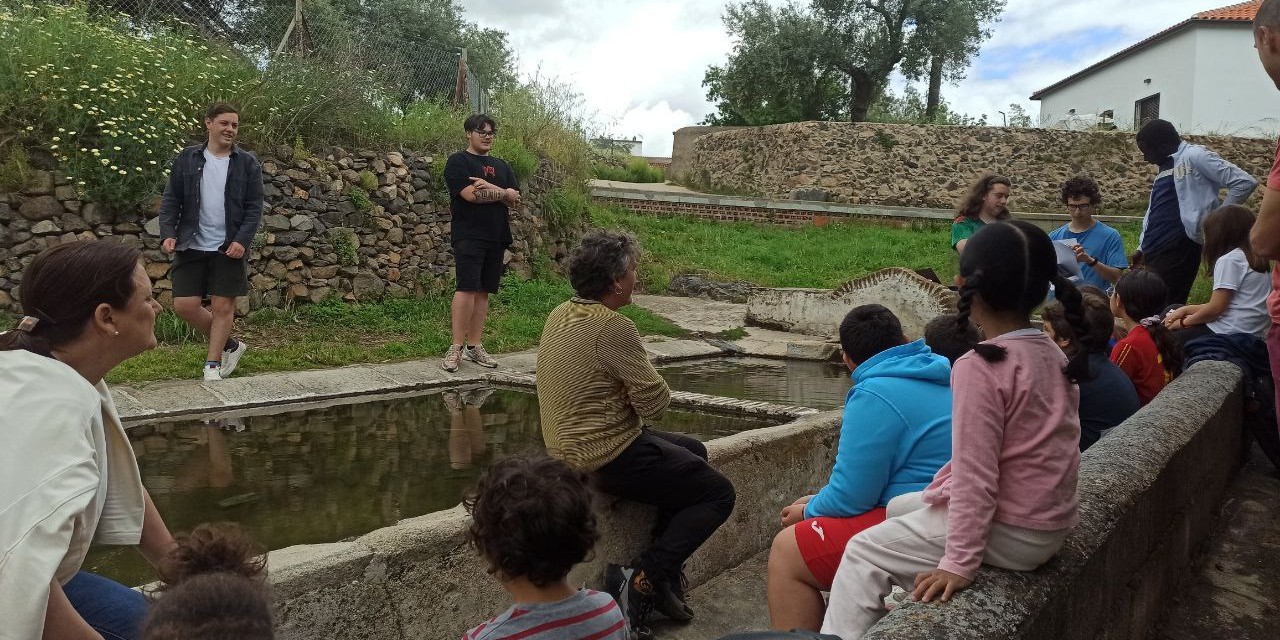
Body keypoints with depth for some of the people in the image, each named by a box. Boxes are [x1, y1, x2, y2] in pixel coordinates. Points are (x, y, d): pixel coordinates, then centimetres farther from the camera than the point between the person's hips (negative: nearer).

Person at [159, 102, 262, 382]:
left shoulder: (247, 163, 2)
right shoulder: (187, 158, 5)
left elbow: (254, 207, -1)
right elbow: (171, 200, 6)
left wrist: (242, 240, -14)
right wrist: (168, 233, -8)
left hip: (230, 248, -2)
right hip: (192, 246, 2)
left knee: (223, 306, 1)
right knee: (184, 305, 0)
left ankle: (212, 364, 13)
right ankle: (230, 345, 19)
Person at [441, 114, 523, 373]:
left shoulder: (501, 166, 20)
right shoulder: (458, 162, 2)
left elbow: (516, 200, 7)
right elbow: (470, 194, -14)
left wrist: (489, 188, -9)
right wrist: (502, 193, -2)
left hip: (496, 237, 6)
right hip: (468, 235, -6)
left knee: (483, 291, 5)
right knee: (467, 288, -15)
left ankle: (474, 346, 9)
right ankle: (456, 348, -12)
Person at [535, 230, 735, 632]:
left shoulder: (559, 315, 6)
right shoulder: (612, 327, -23)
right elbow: (655, 403, -20)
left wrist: (635, 391, 1)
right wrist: (658, 391, 2)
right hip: (611, 458, -10)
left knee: (693, 452, 26)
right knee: (719, 493, 2)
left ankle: (666, 573, 24)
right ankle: (642, 579, -4)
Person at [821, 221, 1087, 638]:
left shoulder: (980, 367, -24)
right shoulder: (1053, 355, 2)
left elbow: (974, 477, -23)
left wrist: (959, 563, -18)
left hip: (1013, 533, -8)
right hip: (1049, 521, 9)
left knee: (864, 553, 4)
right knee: (898, 509, 24)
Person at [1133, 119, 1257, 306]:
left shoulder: (1193, 156, -6)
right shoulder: (1165, 168, 19)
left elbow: (1245, 183, -11)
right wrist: (1142, 247, 20)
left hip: (1178, 250, -8)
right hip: (1154, 252, 9)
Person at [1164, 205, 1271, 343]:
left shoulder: (1229, 259, -13)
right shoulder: (1255, 258, 16)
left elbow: (1215, 308, -15)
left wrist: (1184, 322, 0)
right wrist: (1186, 310, 13)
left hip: (1229, 334, -10)